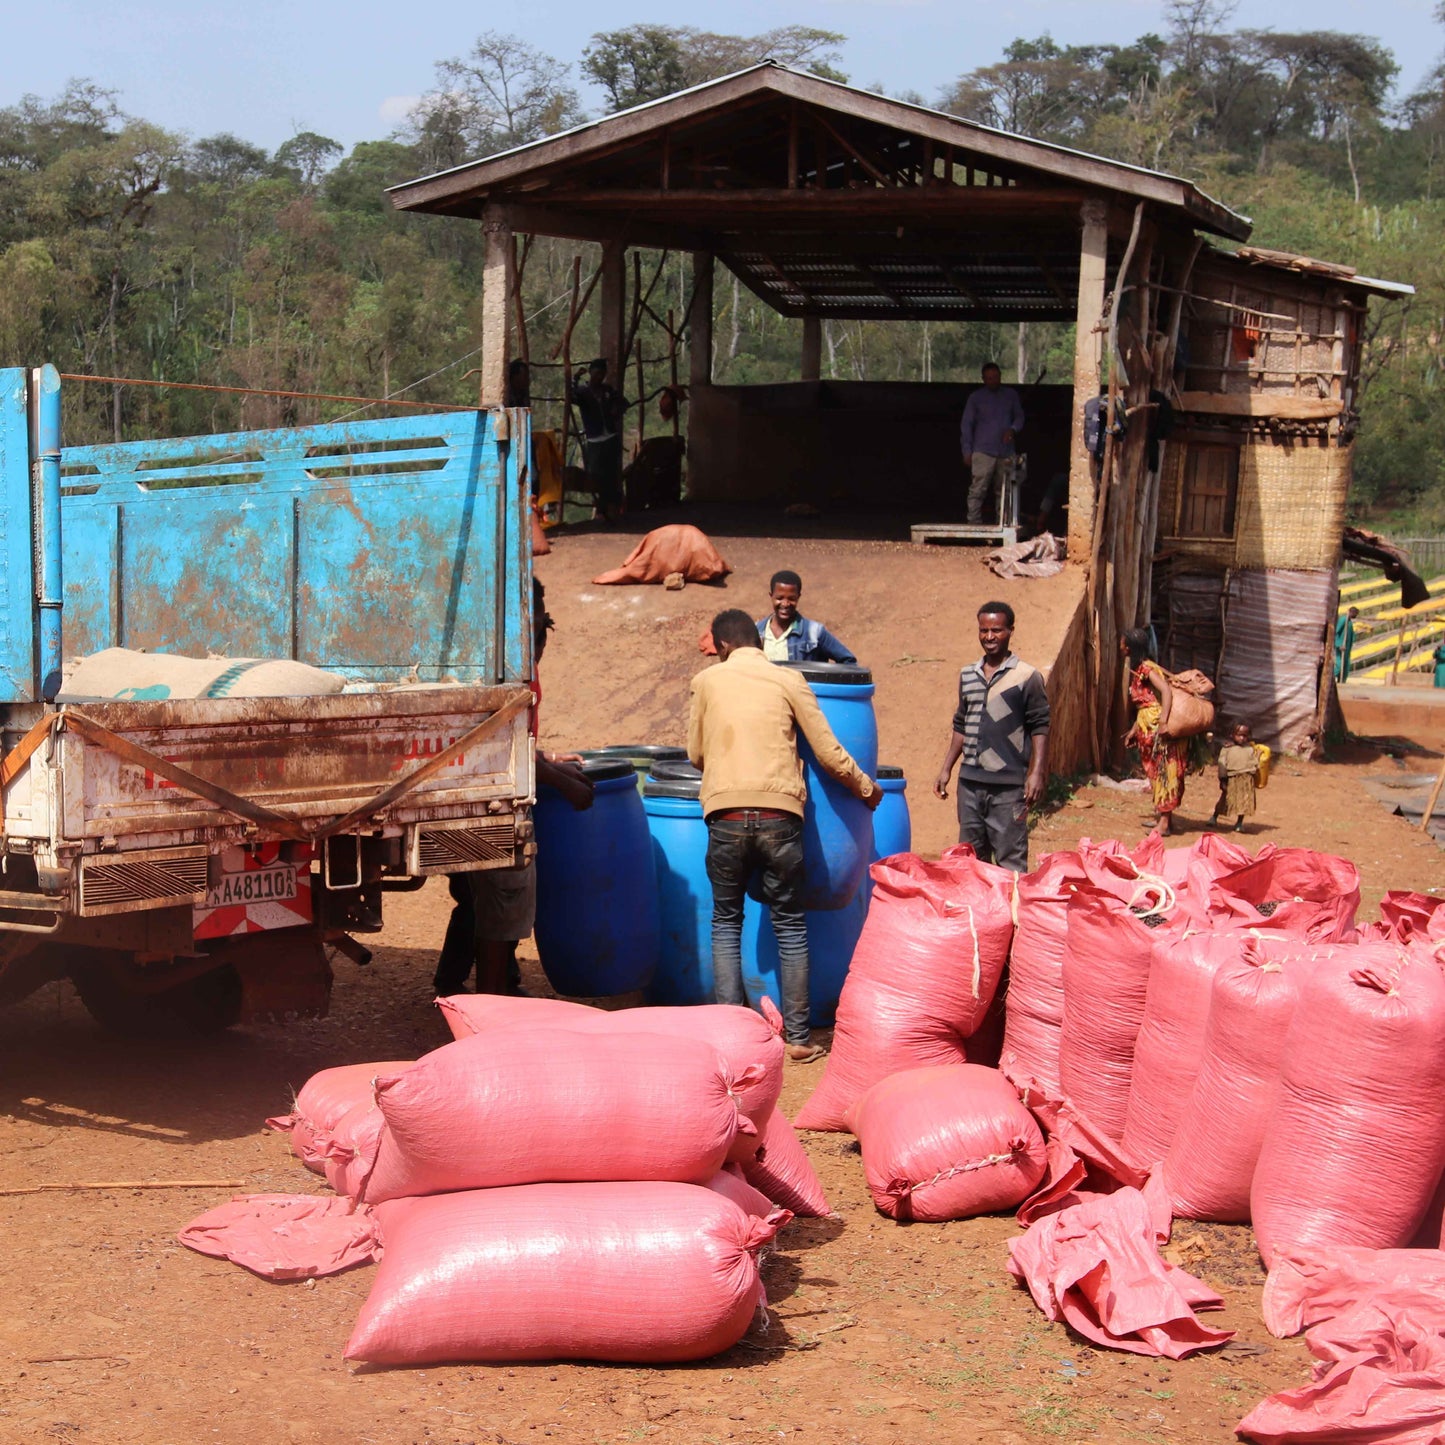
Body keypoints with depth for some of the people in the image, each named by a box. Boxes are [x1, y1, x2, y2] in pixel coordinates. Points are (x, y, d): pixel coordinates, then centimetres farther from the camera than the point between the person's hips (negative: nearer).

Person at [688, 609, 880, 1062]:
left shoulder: (707, 681, 10)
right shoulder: (788, 680, 8)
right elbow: (828, 753, 6)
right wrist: (867, 788, 23)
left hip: (726, 815, 0)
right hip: (779, 814, 0)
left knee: (726, 922, 14)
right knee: (790, 924, 10)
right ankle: (798, 1037, 9)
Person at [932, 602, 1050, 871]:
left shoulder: (1027, 677, -3)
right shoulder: (967, 675, 13)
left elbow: (1040, 728, -4)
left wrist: (1037, 773, -13)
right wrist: (946, 769, 16)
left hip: (1008, 785, -6)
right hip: (970, 782, 6)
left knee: (1010, 859, -6)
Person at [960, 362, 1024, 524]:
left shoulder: (1011, 395, 13)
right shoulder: (975, 398, 5)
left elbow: (1019, 417, 17)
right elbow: (966, 426, 5)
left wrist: (1013, 430, -6)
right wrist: (967, 452, -1)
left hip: (1005, 452, 3)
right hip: (983, 452, -3)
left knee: (1004, 490, 5)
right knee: (978, 490, -11)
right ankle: (974, 522, -12)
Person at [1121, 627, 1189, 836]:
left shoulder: (1146, 668, -13)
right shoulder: (1137, 669, 16)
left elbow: (1166, 691, -24)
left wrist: (1163, 723, -31)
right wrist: (1134, 730, 24)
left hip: (1159, 726, -9)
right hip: (1147, 729, 9)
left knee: (1162, 771, -8)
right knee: (1155, 771, 13)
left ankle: (1164, 823, -9)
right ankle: (1160, 816, 20)